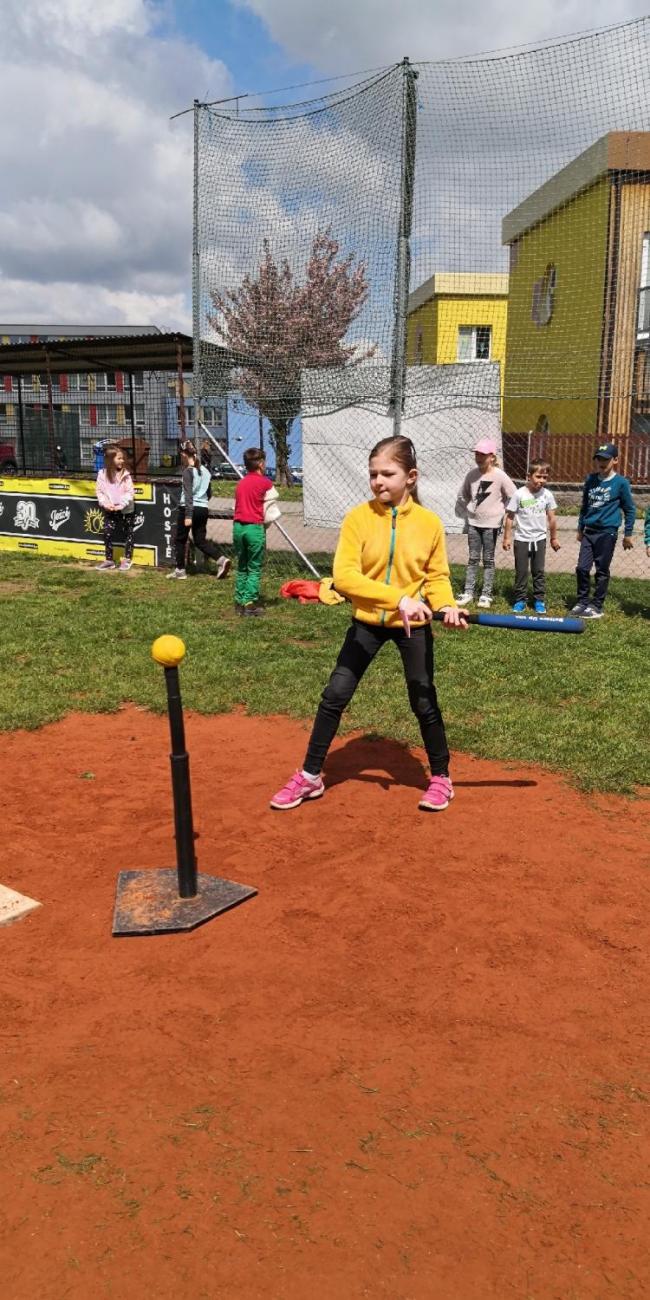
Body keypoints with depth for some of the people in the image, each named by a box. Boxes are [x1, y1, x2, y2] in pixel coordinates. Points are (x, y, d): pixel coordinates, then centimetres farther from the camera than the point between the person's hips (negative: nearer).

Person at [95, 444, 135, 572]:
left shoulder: (125, 474, -10)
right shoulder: (102, 474, -5)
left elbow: (130, 492, -13)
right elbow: (99, 491, -1)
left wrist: (121, 505, -21)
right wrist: (105, 504, -15)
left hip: (126, 510, -2)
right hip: (109, 510, 2)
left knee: (127, 534, 8)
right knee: (107, 533, 2)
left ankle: (127, 559, 22)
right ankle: (109, 560, 15)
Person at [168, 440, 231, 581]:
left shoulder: (188, 471, -10)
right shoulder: (205, 471, 11)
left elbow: (188, 494, -17)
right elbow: (209, 494, 17)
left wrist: (188, 515, -21)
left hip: (188, 508, -7)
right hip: (203, 509, 7)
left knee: (180, 540, 8)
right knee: (200, 540, 10)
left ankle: (180, 570, 13)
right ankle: (221, 559, -10)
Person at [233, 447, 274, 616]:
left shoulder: (240, 483, 13)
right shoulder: (265, 483, -5)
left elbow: (239, 504, 11)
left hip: (238, 526, 6)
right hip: (255, 527, -6)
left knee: (241, 567, 14)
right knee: (254, 569, 0)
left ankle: (240, 602, 16)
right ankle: (250, 604, -3)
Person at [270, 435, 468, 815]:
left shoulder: (429, 523, -9)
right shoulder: (358, 518, -12)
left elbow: (437, 576, 1)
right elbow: (345, 576, -22)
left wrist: (446, 605, -20)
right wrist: (397, 598, -31)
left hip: (414, 626, 0)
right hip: (367, 622, 1)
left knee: (424, 702, 8)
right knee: (335, 696, 1)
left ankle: (441, 778, 29)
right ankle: (310, 777, 17)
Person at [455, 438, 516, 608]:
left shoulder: (500, 476, -11)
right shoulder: (472, 474, 1)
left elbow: (514, 497, -8)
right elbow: (462, 496, 13)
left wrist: (502, 512, -6)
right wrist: (466, 512, 7)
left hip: (491, 523, -3)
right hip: (473, 522, 3)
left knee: (488, 560, 4)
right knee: (473, 559, 8)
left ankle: (486, 595, 9)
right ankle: (468, 592, 11)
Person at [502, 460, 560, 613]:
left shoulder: (547, 495, -3)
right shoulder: (519, 494, -11)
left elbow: (551, 518, 6)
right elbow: (510, 517, -5)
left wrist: (554, 538, 11)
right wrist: (507, 538, -4)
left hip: (539, 539, 2)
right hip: (521, 539, -2)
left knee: (539, 571, 8)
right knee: (521, 571, 5)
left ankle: (539, 600, 16)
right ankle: (520, 600, 14)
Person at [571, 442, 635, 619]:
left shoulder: (621, 483, -7)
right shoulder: (590, 480, 6)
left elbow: (630, 510, -1)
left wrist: (628, 534, 0)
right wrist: (580, 528, 19)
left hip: (607, 533, -4)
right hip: (589, 532, 4)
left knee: (602, 571, 3)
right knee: (582, 568, 2)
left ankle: (597, 606, 12)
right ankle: (582, 602, 16)